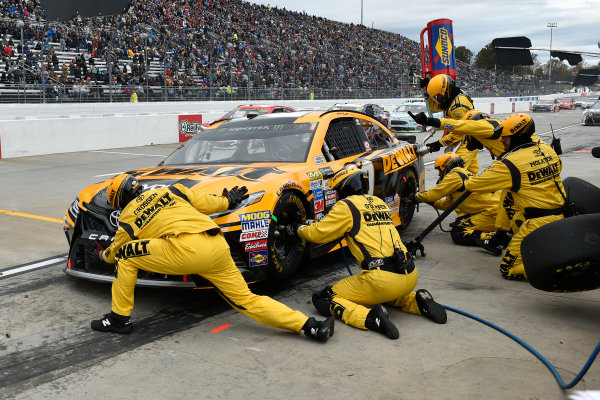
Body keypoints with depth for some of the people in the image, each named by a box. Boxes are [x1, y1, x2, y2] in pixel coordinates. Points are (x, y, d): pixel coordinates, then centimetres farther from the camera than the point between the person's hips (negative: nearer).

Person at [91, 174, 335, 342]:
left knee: (126, 254, 14)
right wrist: (228, 200, 44)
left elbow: (115, 251, 34)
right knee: (247, 300, 11)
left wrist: (104, 255, 57)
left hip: (186, 249, -6)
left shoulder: (128, 216, 18)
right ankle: (311, 326, 0)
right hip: (218, 247, 6)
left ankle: (119, 318, 17)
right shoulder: (170, 191, 28)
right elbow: (206, 203, 24)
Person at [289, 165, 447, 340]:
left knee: (323, 300, 5)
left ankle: (371, 318, -17)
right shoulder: (379, 202, 21)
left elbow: (319, 233, 3)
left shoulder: (347, 206, -1)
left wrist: (297, 229, 24)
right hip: (411, 276, 8)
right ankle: (419, 302, 13)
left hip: (382, 278, -7)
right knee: (383, 292, 42)